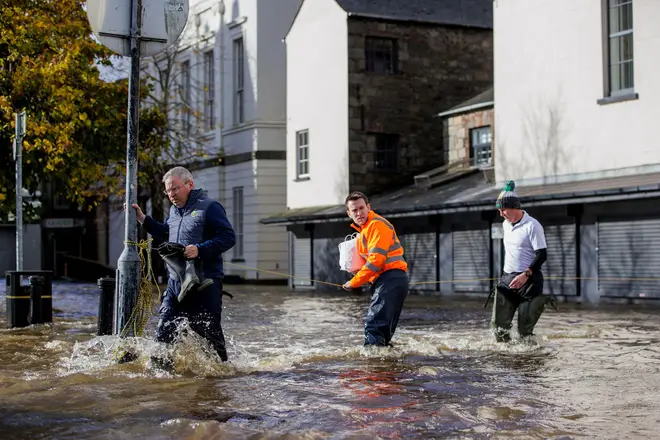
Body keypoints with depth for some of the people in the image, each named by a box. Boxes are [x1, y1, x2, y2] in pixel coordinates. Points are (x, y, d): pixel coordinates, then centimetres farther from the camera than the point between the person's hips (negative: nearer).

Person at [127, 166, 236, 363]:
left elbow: (229, 237, -16)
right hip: (175, 282, 7)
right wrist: (143, 219, 21)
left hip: (205, 283, -7)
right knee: (164, 330, 5)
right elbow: (166, 234, 32)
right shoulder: (174, 210, 15)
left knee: (209, 330, 2)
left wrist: (200, 249, -25)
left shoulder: (209, 207, -9)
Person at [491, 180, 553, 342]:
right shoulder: (505, 224, 12)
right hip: (507, 279, 7)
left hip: (528, 280, -7)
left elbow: (542, 255, -16)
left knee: (525, 329, -9)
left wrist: (526, 275, -25)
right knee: (498, 324, -1)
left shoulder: (532, 225, -12)